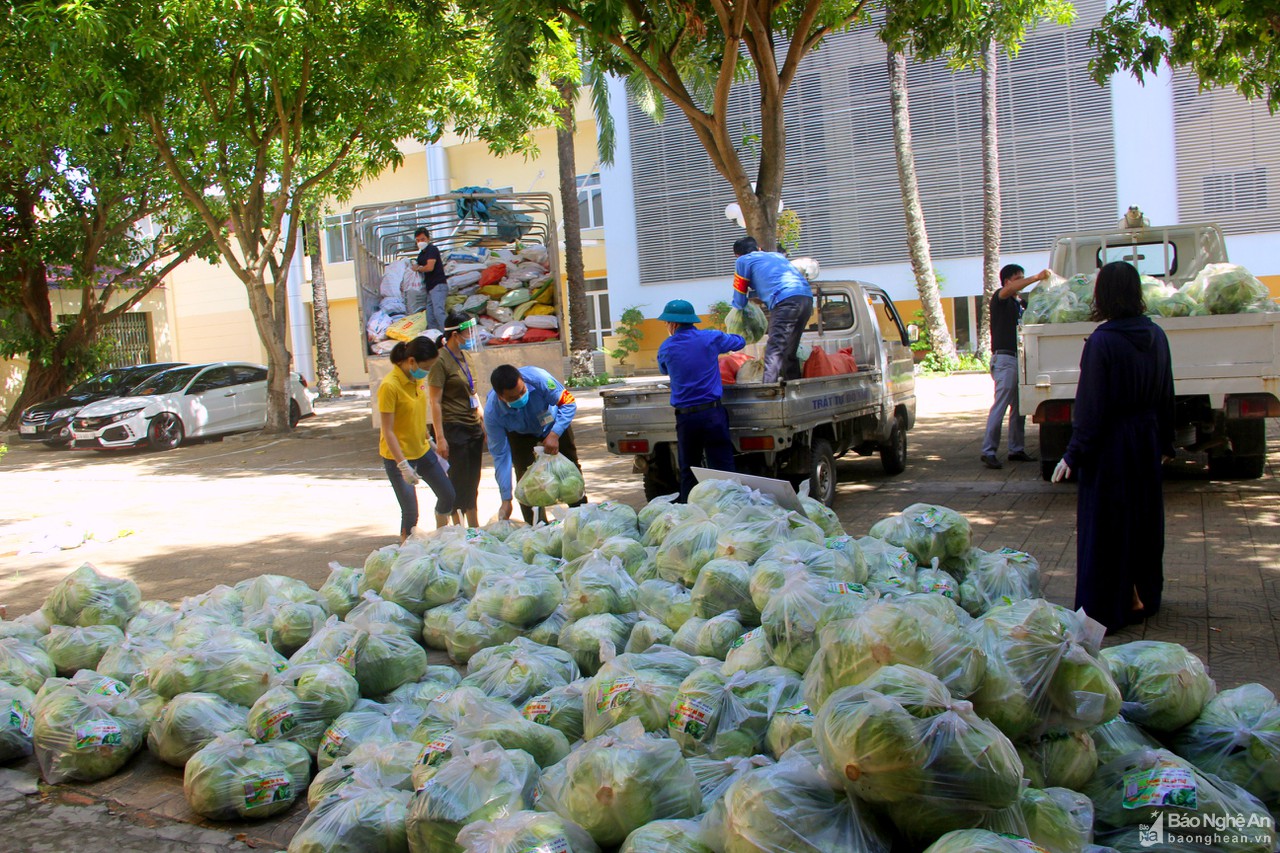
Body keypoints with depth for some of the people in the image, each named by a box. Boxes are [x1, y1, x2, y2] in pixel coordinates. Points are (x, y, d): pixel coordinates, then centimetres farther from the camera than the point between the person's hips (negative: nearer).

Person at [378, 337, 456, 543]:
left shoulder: (417, 379, 2)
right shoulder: (390, 386, -22)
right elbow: (388, 431, -22)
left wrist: (429, 441, 21)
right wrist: (403, 465, -26)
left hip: (422, 451, 8)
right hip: (398, 457, -8)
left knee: (447, 495, 13)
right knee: (410, 512, -6)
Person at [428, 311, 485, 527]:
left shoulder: (466, 356, 11)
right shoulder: (441, 360, -14)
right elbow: (435, 402, -16)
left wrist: (483, 422, 18)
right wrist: (440, 438, -19)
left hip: (474, 427, 8)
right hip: (454, 428, -8)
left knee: (473, 479, 13)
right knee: (458, 481, -1)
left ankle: (474, 526, 23)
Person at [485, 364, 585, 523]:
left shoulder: (537, 378, -42)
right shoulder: (492, 413, -36)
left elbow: (569, 402, -28)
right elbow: (501, 456, -29)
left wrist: (554, 434, -42)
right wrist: (506, 500, -29)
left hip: (554, 424, 1)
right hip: (520, 435, -1)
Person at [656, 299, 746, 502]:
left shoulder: (665, 349, 2)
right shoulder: (711, 338, 0)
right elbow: (739, 342, 18)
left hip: (685, 417, 1)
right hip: (712, 413, -1)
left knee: (688, 471, 11)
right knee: (722, 469, 0)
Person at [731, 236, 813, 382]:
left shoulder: (743, 261, 15)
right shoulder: (777, 255, 32)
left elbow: (739, 302, 19)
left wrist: (739, 306, 41)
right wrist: (759, 297, 55)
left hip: (785, 301, -6)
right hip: (807, 298, 6)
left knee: (774, 351, -11)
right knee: (789, 352, 16)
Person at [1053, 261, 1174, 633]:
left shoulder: (1101, 341, -19)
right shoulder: (1156, 336, 1)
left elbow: (1091, 406, -18)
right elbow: (1166, 396, 9)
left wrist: (1073, 455, -11)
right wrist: (1165, 443, 20)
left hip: (1111, 445, -7)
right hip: (1147, 442, 7)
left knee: (1109, 523, 3)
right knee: (1145, 517, 18)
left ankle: (1115, 605, 9)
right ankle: (1145, 595, 31)